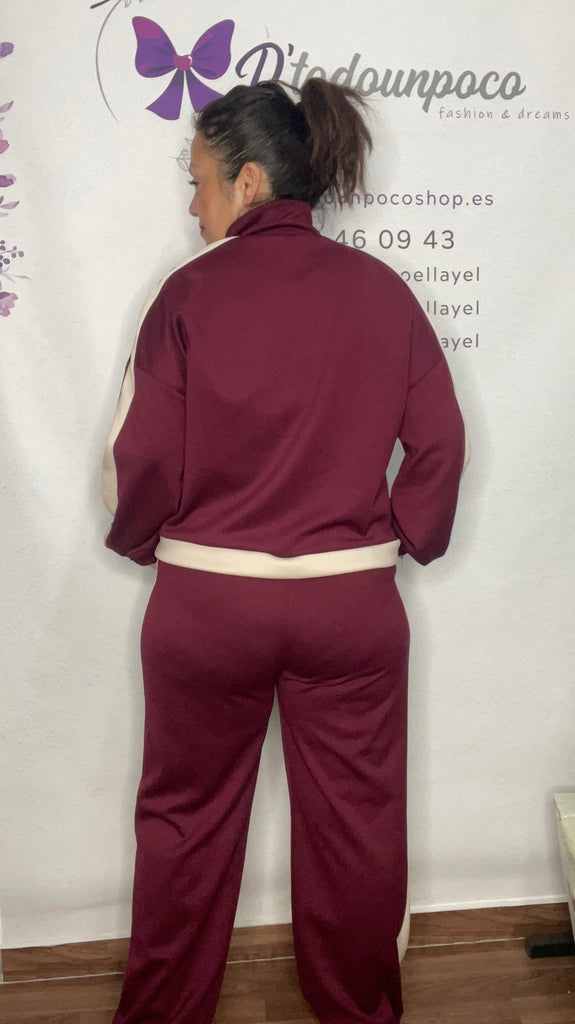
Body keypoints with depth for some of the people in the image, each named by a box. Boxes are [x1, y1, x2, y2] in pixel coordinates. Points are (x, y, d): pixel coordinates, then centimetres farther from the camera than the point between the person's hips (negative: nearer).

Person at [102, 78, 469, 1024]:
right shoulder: (381, 291, -1)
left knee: (185, 820, 19)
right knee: (356, 823, 19)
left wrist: (140, 541, 10)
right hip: (353, 601, 2)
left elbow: (142, 457, -9)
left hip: (205, 601, -1)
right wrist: (406, 538, 13)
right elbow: (441, 443, -1)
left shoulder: (193, 291, -9)